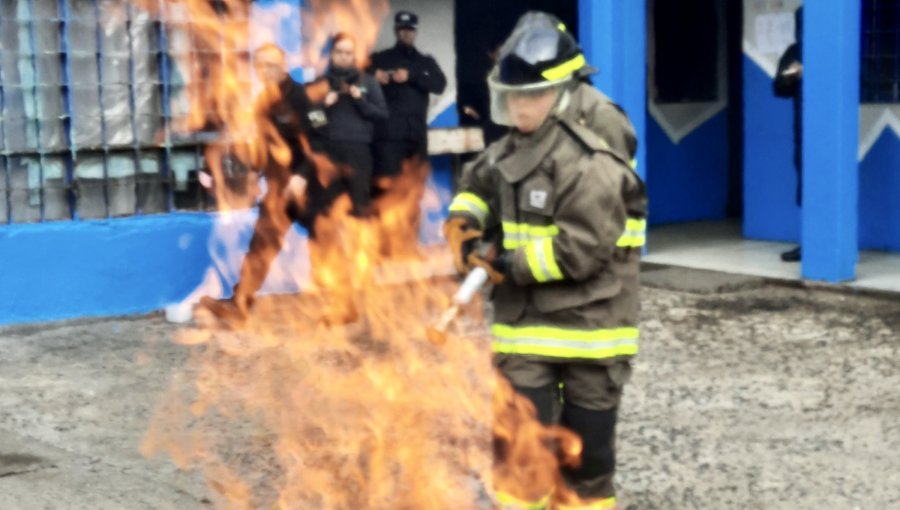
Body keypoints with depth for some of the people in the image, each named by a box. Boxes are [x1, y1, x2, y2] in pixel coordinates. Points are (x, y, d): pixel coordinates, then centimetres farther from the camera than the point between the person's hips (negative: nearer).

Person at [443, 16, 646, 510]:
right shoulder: (507, 151, 6)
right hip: (525, 322, 6)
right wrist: (463, 225, 2)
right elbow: (476, 186, 25)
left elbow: (581, 252, -25)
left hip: (588, 323, -6)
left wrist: (508, 266, -18)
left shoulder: (589, 166, -20)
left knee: (586, 444, 8)